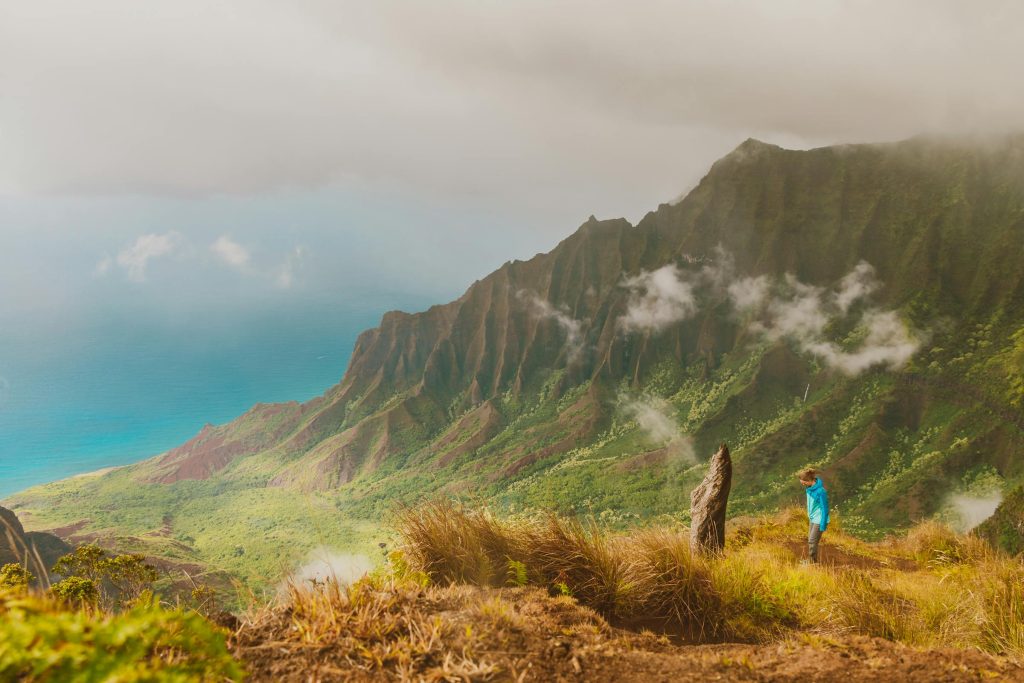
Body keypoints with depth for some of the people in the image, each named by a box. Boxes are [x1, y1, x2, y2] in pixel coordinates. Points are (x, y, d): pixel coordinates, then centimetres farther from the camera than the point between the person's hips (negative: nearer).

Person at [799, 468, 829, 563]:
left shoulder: (820, 491, -25)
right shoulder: (809, 488, 0)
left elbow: (824, 508, -19)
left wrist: (823, 525, -16)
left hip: (819, 520, -8)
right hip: (812, 518, 8)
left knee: (812, 541, -8)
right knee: (810, 540, 13)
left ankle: (813, 562, 3)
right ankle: (810, 560, 23)